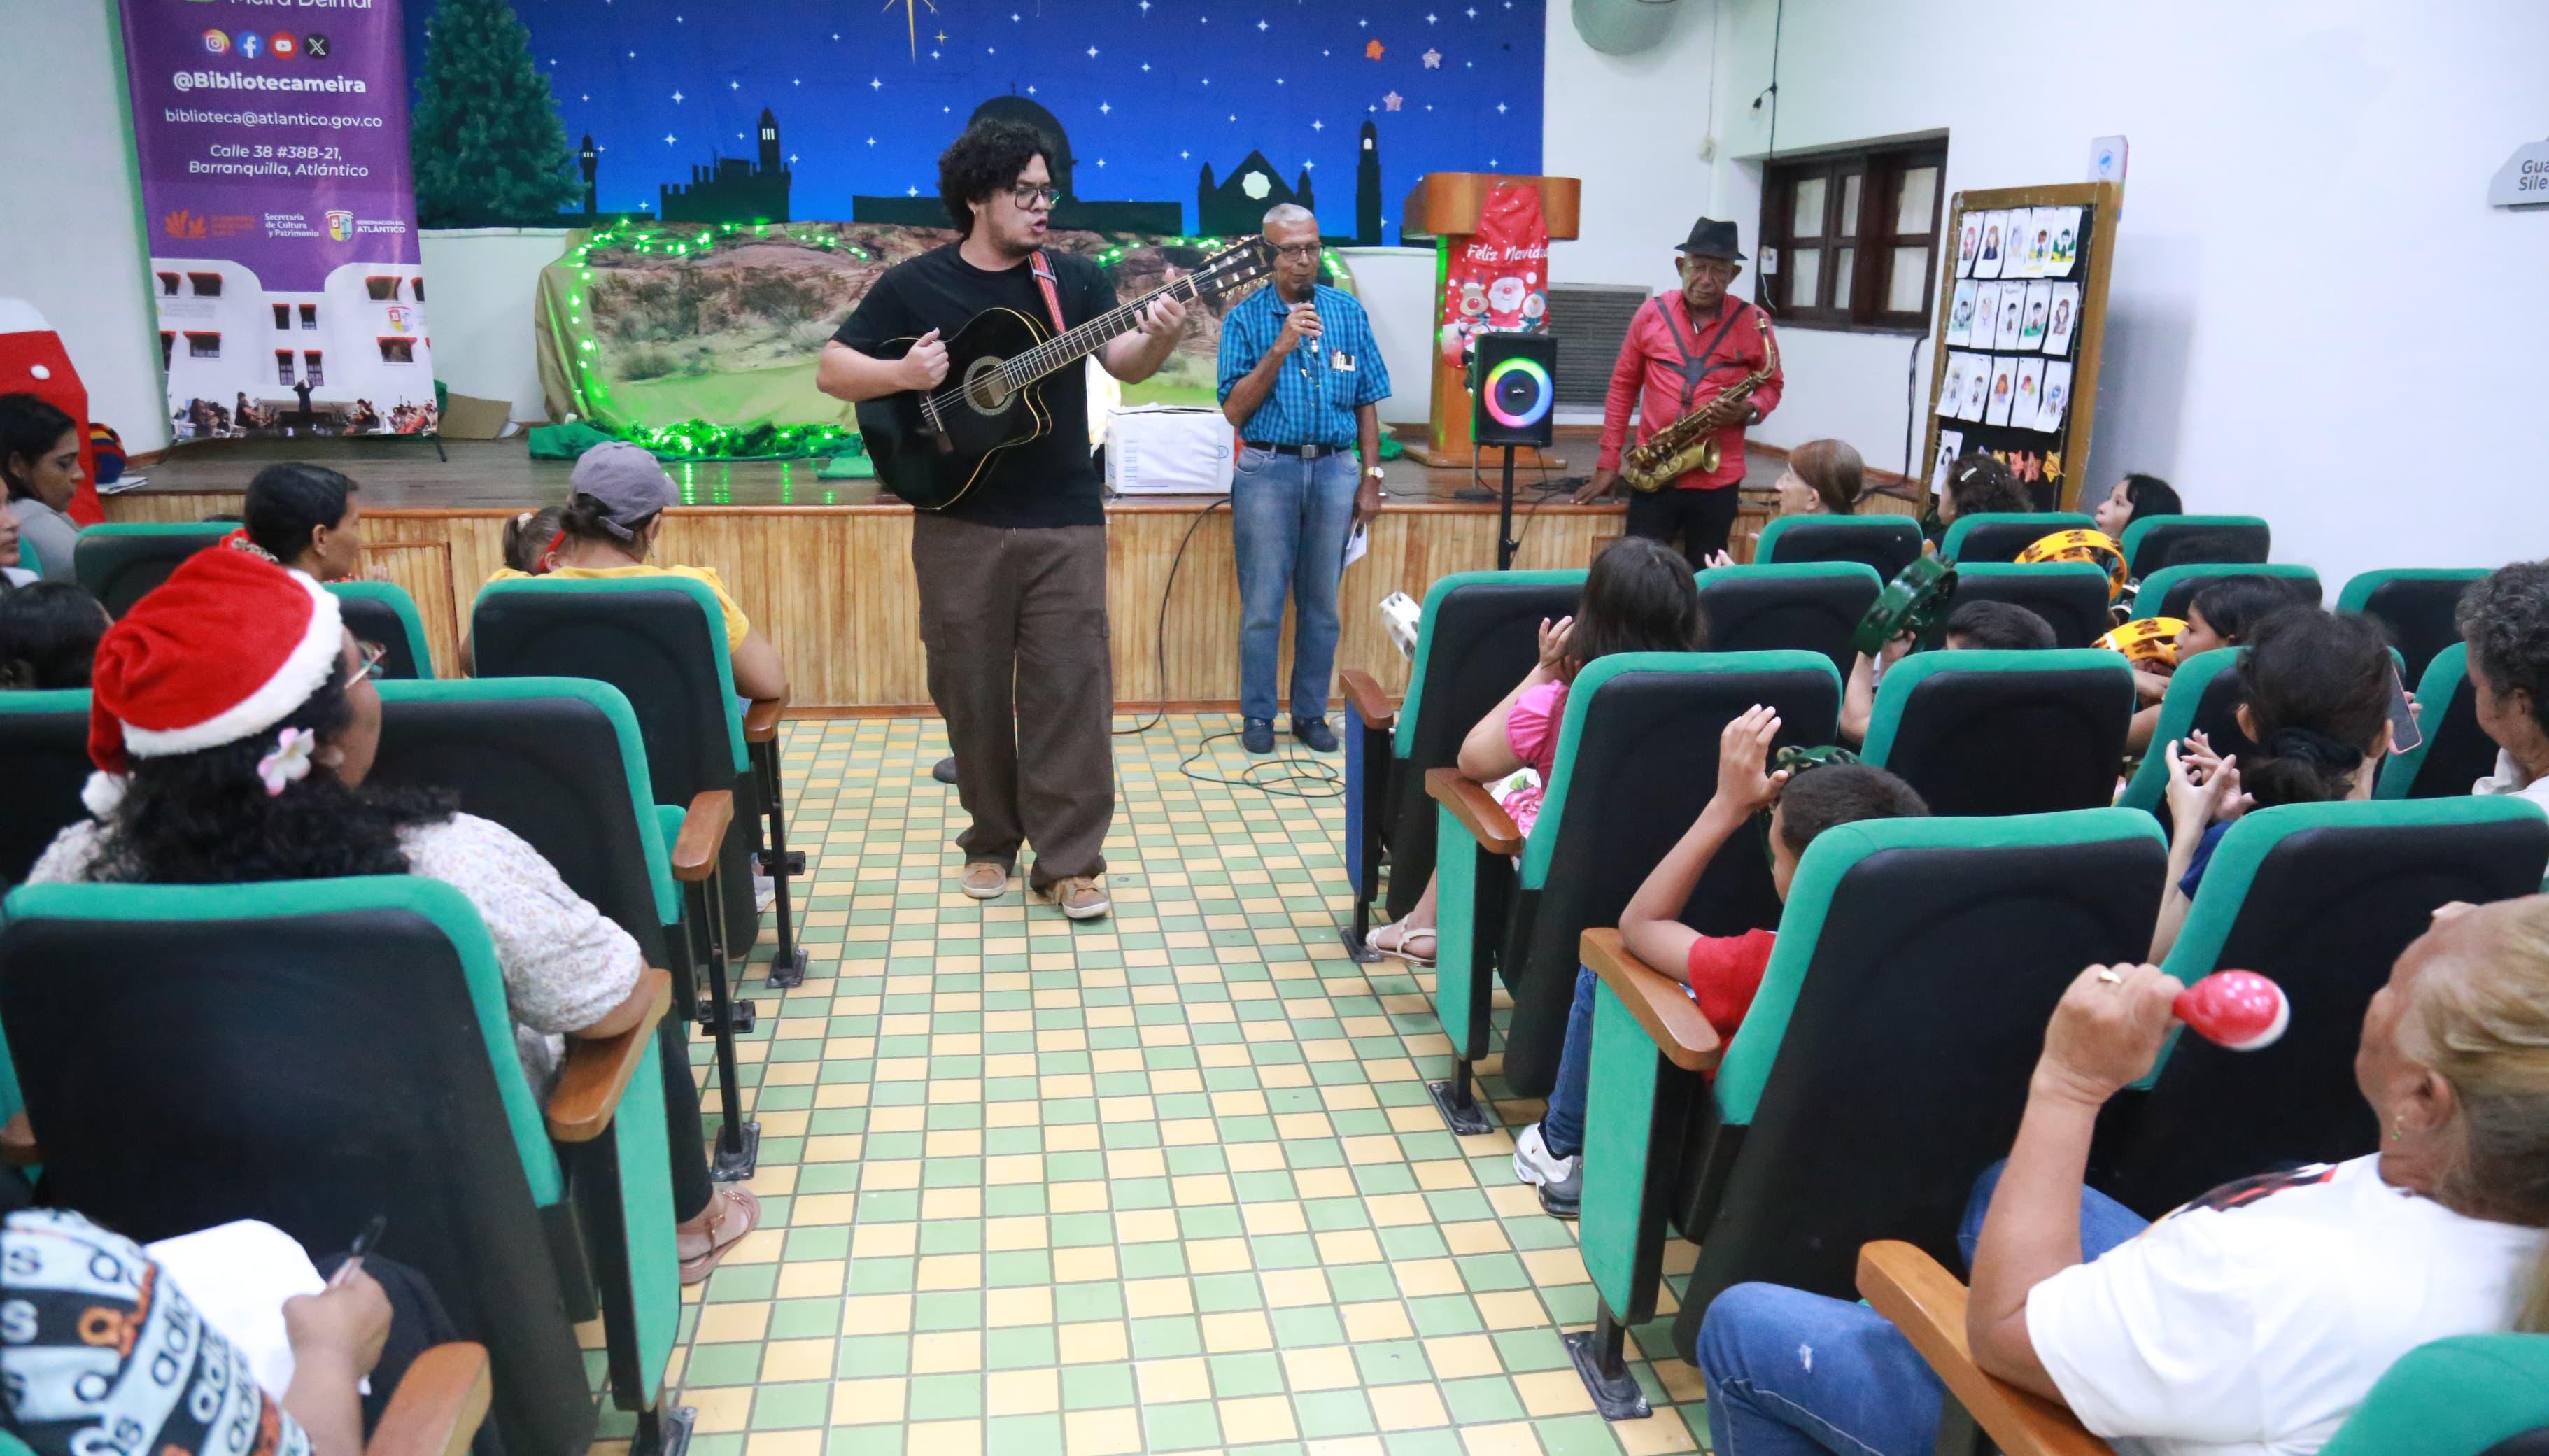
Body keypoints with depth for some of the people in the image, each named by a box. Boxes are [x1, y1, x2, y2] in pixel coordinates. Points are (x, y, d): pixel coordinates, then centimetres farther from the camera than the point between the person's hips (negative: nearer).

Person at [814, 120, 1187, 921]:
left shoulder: (1077, 278, 6)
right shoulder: (913, 285, 2)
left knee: (1071, 689, -2)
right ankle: (991, 840, 24)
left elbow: (1126, 364, -3)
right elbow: (831, 371, 1)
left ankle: (1069, 861, 6)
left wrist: (1158, 339, -26)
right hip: (960, 525, 0)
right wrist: (901, 373, -18)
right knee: (972, 690, 8)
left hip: (1065, 524, 1)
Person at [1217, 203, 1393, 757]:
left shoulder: (1348, 312, 7)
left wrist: (1371, 478, 4)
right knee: (1263, 605, 1)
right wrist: (1281, 348, -15)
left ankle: (1311, 713, 19)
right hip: (1268, 469, -2)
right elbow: (1235, 410, -6)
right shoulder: (1246, 318, 1)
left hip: (1334, 469, 2)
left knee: (1321, 605, 8)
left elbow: (1367, 403, 9)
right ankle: (1257, 716, 14)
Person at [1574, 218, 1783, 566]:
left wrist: (1751, 409, -13)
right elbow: (1623, 386, 8)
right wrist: (1608, 462, 5)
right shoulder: (1651, 313, 2)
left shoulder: (1753, 322, 0)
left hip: (1718, 480, 0)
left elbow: (1771, 385, 11)